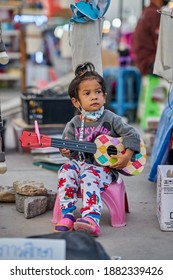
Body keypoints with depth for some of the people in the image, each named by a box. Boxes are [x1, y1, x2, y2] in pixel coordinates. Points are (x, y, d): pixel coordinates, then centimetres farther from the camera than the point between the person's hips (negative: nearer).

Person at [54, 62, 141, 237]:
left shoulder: (110, 119, -1)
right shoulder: (74, 124, 7)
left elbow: (132, 136, -3)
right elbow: (73, 153, 7)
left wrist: (126, 156, -14)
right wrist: (67, 152, -17)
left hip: (104, 166, -4)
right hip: (81, 163, 4)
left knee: (89, 177, -33)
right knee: (66, 170, -25)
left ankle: (91, 219, -48)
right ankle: (67, 215, -27)